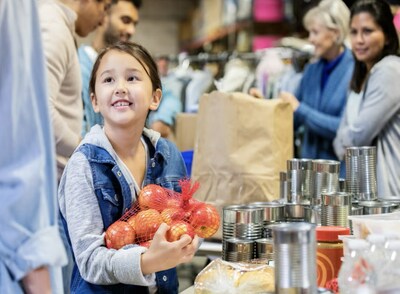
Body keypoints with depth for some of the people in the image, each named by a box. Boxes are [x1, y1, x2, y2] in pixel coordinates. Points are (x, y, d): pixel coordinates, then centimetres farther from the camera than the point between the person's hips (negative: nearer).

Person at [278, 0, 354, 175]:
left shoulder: (354, 71, -12)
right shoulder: (312, 70, 7)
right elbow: (293, 120, 13)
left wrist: (300, 109, -18)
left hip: (341, 169, -5)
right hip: (310, 166, 6)